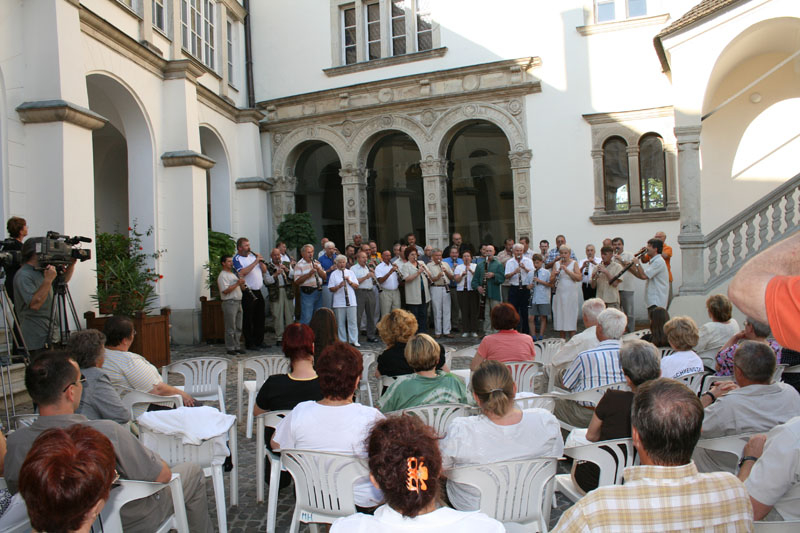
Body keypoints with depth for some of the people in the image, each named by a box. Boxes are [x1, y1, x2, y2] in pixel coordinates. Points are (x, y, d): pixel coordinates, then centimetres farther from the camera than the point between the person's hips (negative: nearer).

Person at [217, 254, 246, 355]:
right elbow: (225, 291, -20)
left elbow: (240, 287, 26)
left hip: (238, 302, 9)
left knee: (238, 327, 12)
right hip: (229, 303, -9)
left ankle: (237, 346, 20)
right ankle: (230, 348, 4)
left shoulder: (233, 274, 19)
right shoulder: (222, 275, -10)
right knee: (230, 328, -3)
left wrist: (242, 284, 4)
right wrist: (237, 283, -20)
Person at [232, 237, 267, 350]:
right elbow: (242, 272, -23)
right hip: (247, 293, -7)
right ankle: (249, 344, 8)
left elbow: (264, 270, 14)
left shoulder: (253, 255, 14)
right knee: (248, 319, 0)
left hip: (258, 291, 7)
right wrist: (255, 262, -21)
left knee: (260, 318, 13)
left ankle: (259, 341, 23)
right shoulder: (237, 259, -6)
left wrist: (261, 261, -4)